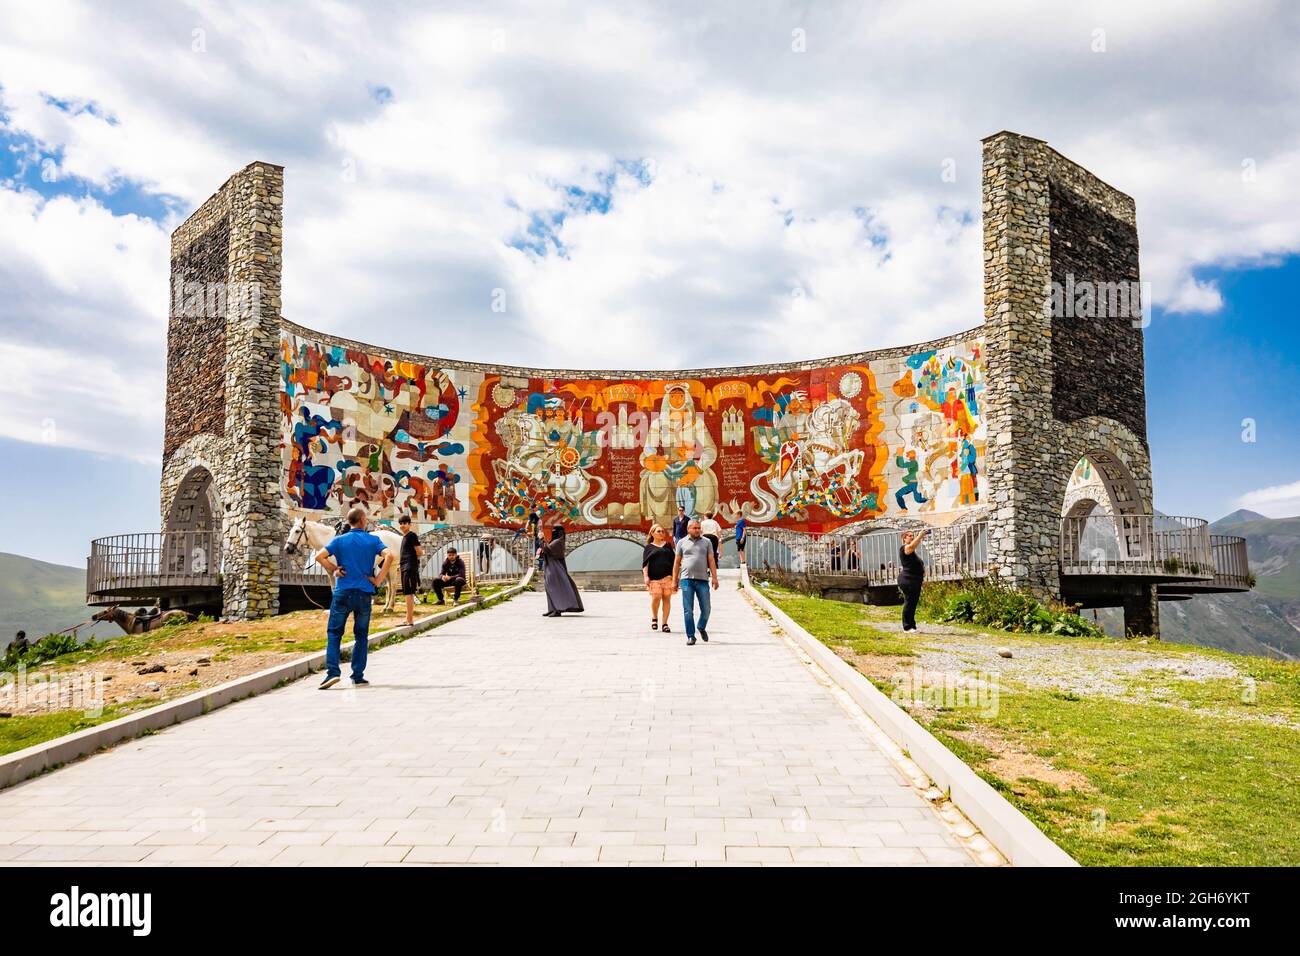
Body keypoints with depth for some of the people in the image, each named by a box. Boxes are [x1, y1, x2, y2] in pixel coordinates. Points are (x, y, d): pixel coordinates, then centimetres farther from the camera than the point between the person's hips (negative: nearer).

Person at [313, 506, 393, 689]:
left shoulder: (339, 540, 4)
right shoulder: (373, 540, 3)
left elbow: (319, 556, -8)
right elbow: (389, 556, -13)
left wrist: (333, 570, 5)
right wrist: (378, 580, -6)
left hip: (342, 592, 0)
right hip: (364, 593, 0)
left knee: (334, 633, 7)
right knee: (361, 636, 10)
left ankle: (332, 672, -8)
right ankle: (358, 676, 10)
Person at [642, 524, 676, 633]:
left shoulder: (668, 545, 16)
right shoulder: (649, 547, 9)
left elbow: (673, 561, 17)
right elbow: (645, 563, 3)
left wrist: (675, 577, 11)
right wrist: (646, 577, -9)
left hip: (667, 576, 2)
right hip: (654, 577, -2)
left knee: (667, 598, -1)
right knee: (656, 597, -13)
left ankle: (665, 623, 7)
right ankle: (654, 618, 15)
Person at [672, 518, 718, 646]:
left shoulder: (707, 542, 11)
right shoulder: (682, 542, 9)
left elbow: (711, 561, 7)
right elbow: (677, 562, 11)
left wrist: (715, 578, -2)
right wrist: (675, 580, 6)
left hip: (702, 580, 1)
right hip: (686, 579, -1)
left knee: (706, 608, 1)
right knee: (688, 610, -2)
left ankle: (701, 627, 29)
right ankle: (690, 636, 6)